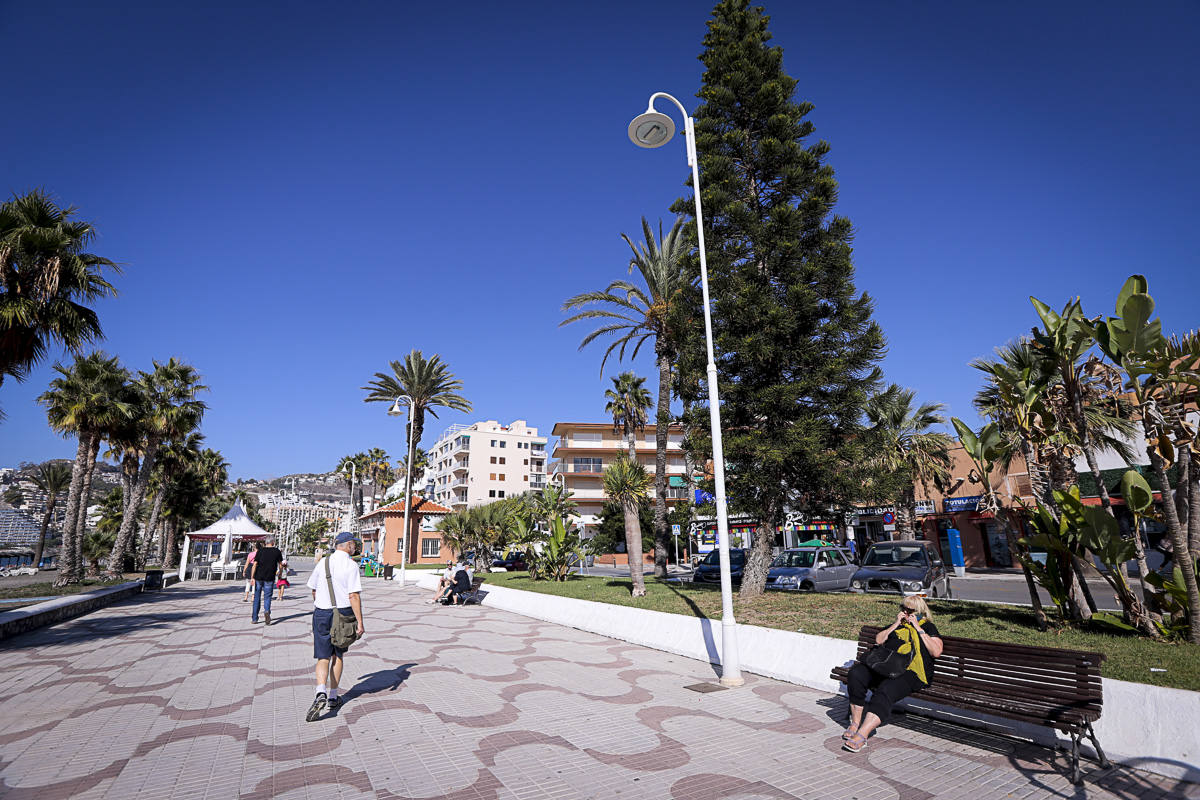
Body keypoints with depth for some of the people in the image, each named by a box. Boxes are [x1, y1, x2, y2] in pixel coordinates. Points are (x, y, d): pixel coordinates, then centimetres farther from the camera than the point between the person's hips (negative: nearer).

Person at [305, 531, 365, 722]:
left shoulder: (322, 562, 3)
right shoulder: (351, 565, -12)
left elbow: (314, 590, 16)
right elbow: (354, 596, -17)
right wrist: (360, 622, -13)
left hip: (321, 614, 3)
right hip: (343, 613, -2)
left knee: (323, 657, 3)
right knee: (338, 656, 15)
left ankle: (321, 694, -20)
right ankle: (333, 698, 22)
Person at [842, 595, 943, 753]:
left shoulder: (928, 627, 17)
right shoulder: (898, 625, 30)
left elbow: (936, 652, 1)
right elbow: (878, 640, 19)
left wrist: (919, 629, 1)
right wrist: (896, 625, 13)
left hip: (911, 672, -5)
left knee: (885, 690, -35)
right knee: (856, 673, -25)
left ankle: (861, 735, -40)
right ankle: (855, 723, -16)